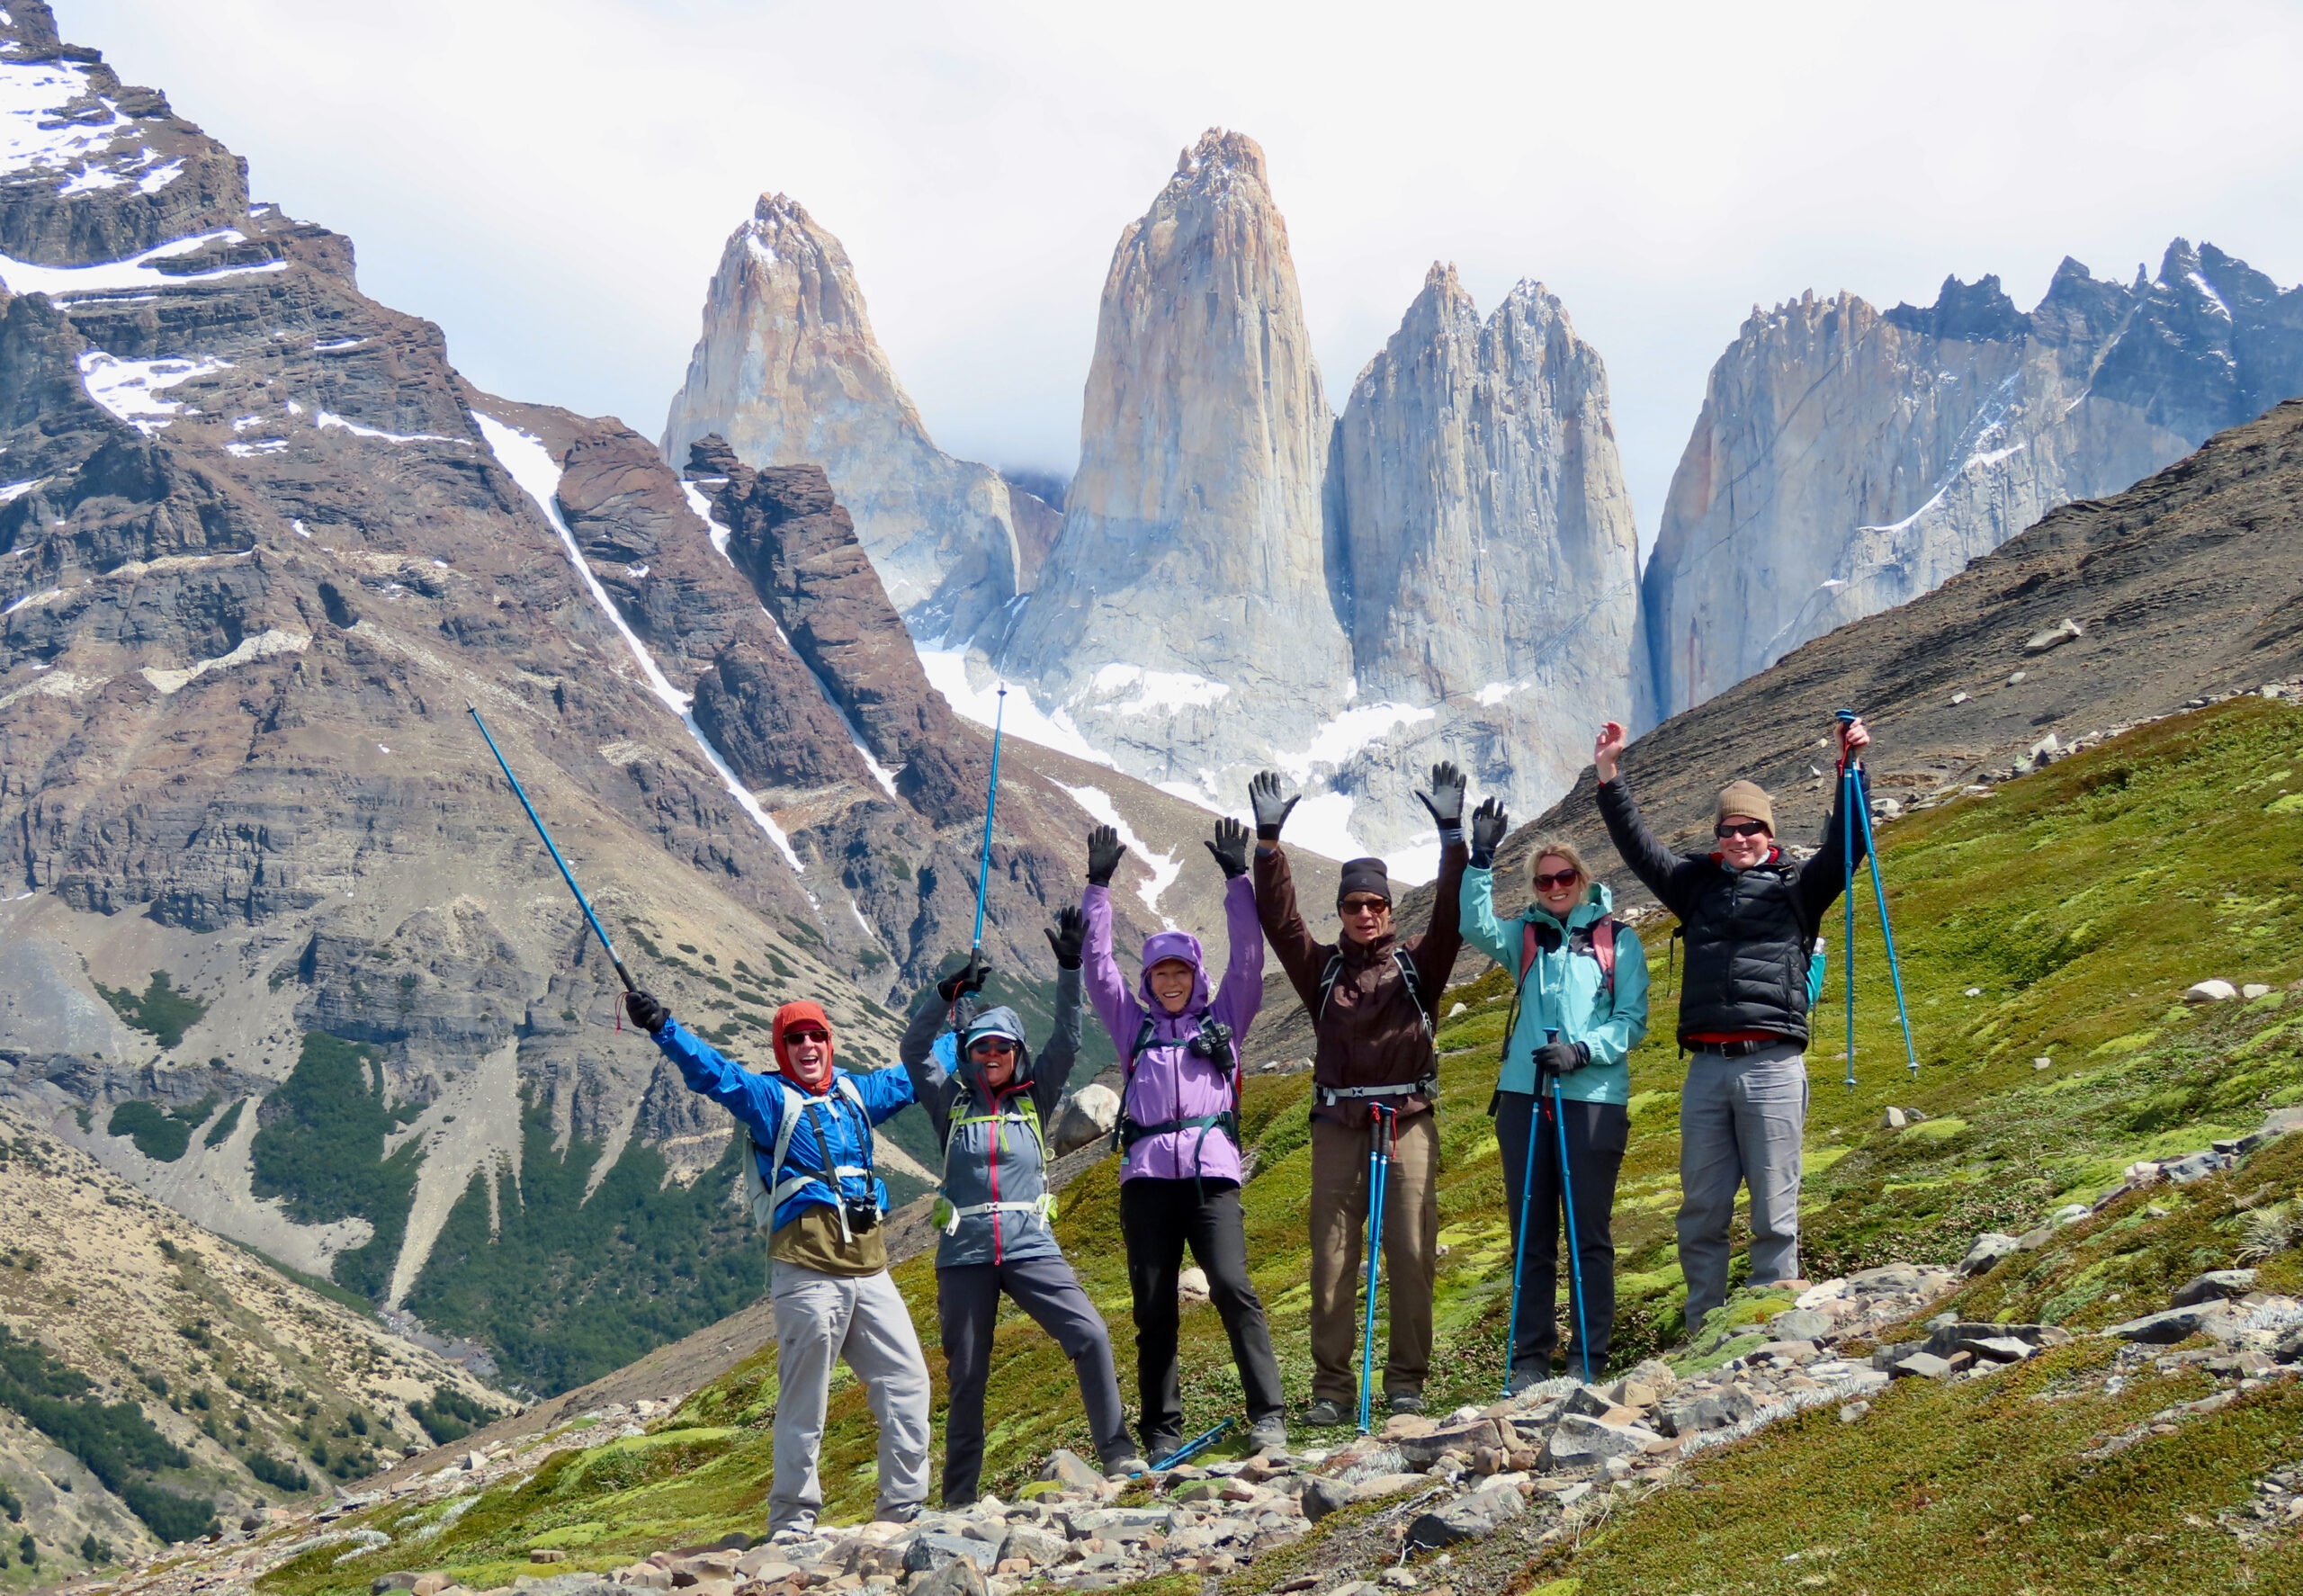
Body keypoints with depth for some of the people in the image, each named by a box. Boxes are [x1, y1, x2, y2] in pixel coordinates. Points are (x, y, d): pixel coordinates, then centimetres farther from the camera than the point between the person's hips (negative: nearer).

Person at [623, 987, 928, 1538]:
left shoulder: (856, 1093, 19)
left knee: (906, 1379, 3)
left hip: (868, 1263, 6)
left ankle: (903, 1508, 13)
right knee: (804, 1395, -5)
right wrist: (663, 1027, -29)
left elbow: (914, 1074, 35)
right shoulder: (770, 1098, 3)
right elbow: (715, 1072, -13)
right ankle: (793, 1519, 5)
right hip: (806, 1266, -6)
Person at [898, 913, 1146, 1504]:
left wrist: (1070, 968, -7)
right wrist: (951, 990, -14)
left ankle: (1117, 1455, -8)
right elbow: (914, 1048, -4)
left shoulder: (1034, 1097, 10)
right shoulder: (951, 1101, 8)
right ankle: (958, 1499, 14)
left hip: (1030, 1247, 1)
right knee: (966, 1376, 4)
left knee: (1090, 1335, -16)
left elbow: (1067, 1040, 2)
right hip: (964, 1253, -1)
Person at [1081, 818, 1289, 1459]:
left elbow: (1247, 958, 8)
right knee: (1153, 1308, 1)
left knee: (1231, 1286, -17)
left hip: (1211, 1172, -2)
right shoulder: (1133, 1026, 20)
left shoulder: (1223, 1020, 17)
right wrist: (1097, 887, 11)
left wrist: (1237, 879, 4)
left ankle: (1268, 1413, -15)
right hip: (1146, 1177, 2)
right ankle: (1162, 1430, 9)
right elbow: (1097, 965, 15)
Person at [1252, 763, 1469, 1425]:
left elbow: (1451, 916, -3)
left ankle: (1407, 1380, 6)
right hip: (1338, 1126, 1)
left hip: (1409, 1122, -1)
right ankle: (1332, 1387, 5)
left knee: (1412, 1255, -4)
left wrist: (1451, 834, -12)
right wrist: (1269, 842, -9)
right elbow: (1278, 919, 1)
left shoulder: (1417, 963, 9)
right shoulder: (1322, 968, 11)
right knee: (1331, 1259, -1)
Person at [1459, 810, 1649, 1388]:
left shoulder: (1618, 939, 7)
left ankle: (1588, 1358, 5)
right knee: (1530, 1236, 5)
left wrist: (1582, 1049, -13)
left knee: (1590, 1235, 0)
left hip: (1594, 1098, -2)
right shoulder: (1525, 934, 13)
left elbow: (1632, 1021, 3)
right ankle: (1530, 1358, 10)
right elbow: (1477, 927, -8)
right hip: (1524, 1096, 2)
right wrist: (1482, 858, -19)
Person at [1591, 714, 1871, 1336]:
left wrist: (1852, 767, -11)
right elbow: (1638, 846, 17)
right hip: (1706, 1067, 3)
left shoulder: (1798, 886, 10)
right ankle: (1703, 1334, 11)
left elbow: (1846, 843, -2)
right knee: (1700, 1213, 5)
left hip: (1773, 1067, -3)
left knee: (1773, 1210, -2)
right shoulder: (1700, 884, 18)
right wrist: (1610, 777, 10)